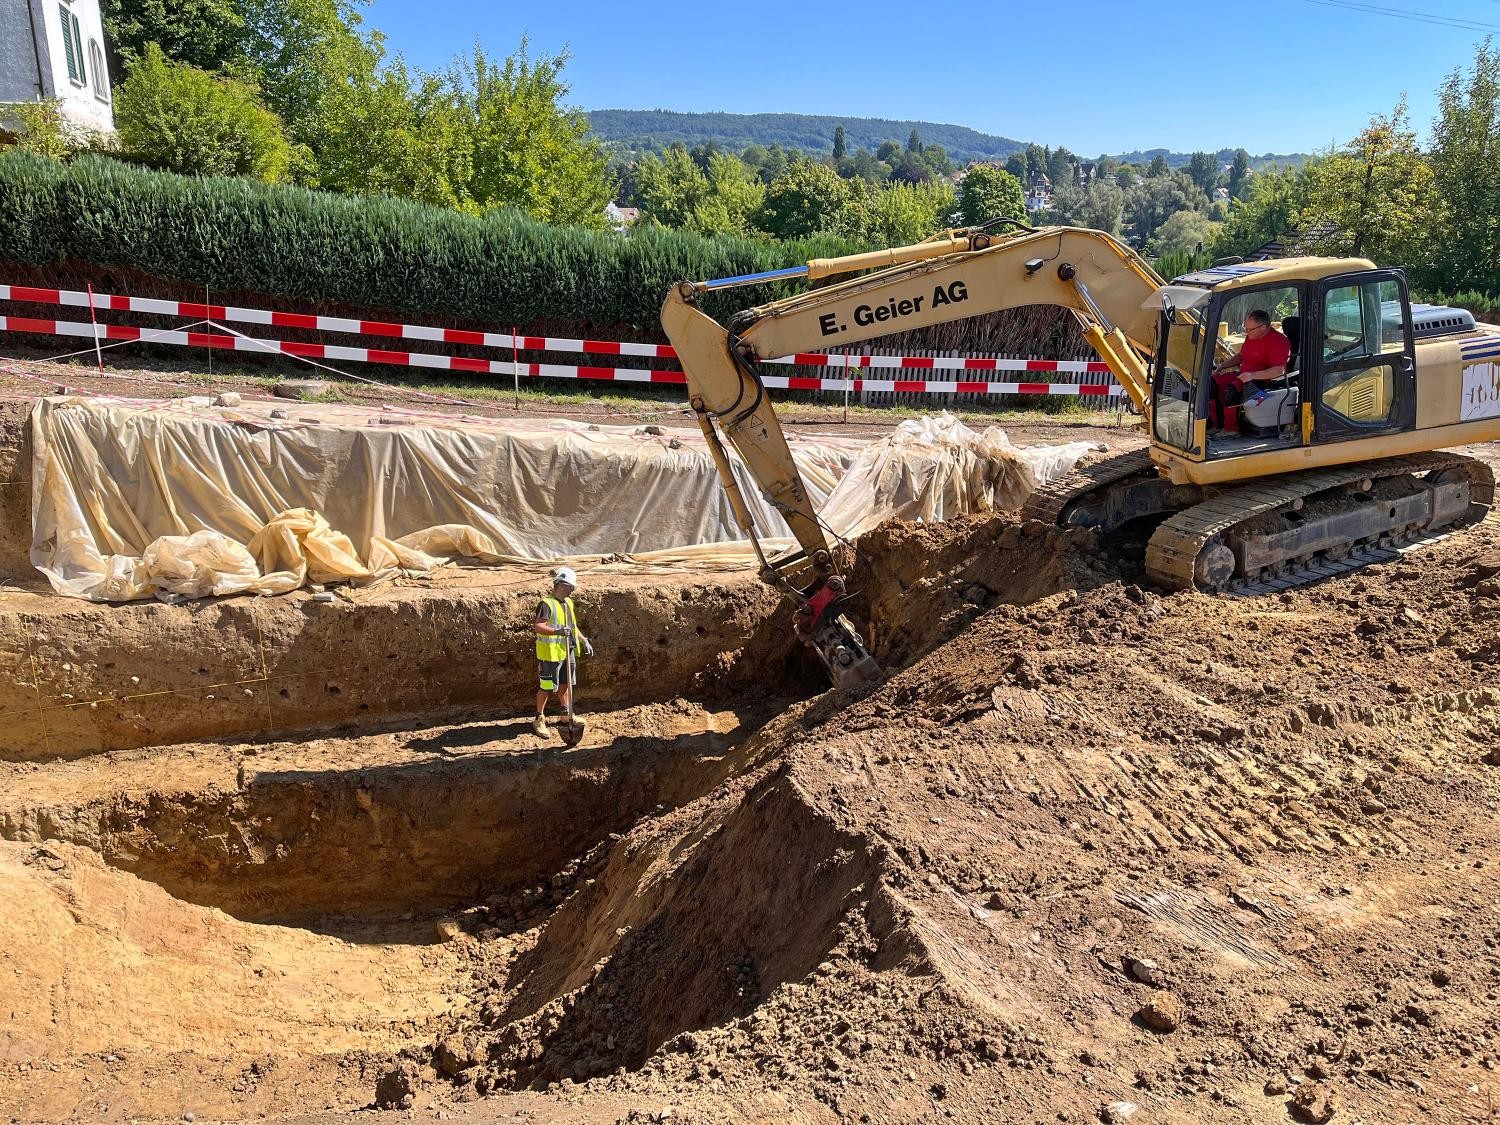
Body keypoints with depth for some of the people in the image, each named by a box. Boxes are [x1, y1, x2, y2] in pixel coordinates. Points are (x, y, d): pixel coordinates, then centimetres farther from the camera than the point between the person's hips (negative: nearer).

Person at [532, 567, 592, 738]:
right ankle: (539, 719, 10)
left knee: (565, 684, 19)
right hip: (550, 653, -8)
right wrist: (557, 631, -39)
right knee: (547, 687, -1)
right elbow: (537, 626, -27)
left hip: (567, 652, 8)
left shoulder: (568, 602, 12)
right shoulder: (547, 604, -17)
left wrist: (584, 641, 18)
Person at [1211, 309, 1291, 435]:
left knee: (1230, 390, -33)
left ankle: (1231, 429, -23)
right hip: (1243, 375, 9)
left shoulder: (1277, 341, -18)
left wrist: (1253, 375, -36)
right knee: (1213, 382, -8)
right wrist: (1221, 366, 13)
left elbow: (1279, 371, -27)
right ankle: (1217, 424, -6)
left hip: (1262, 380, -9)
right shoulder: (1251, 336, 10)